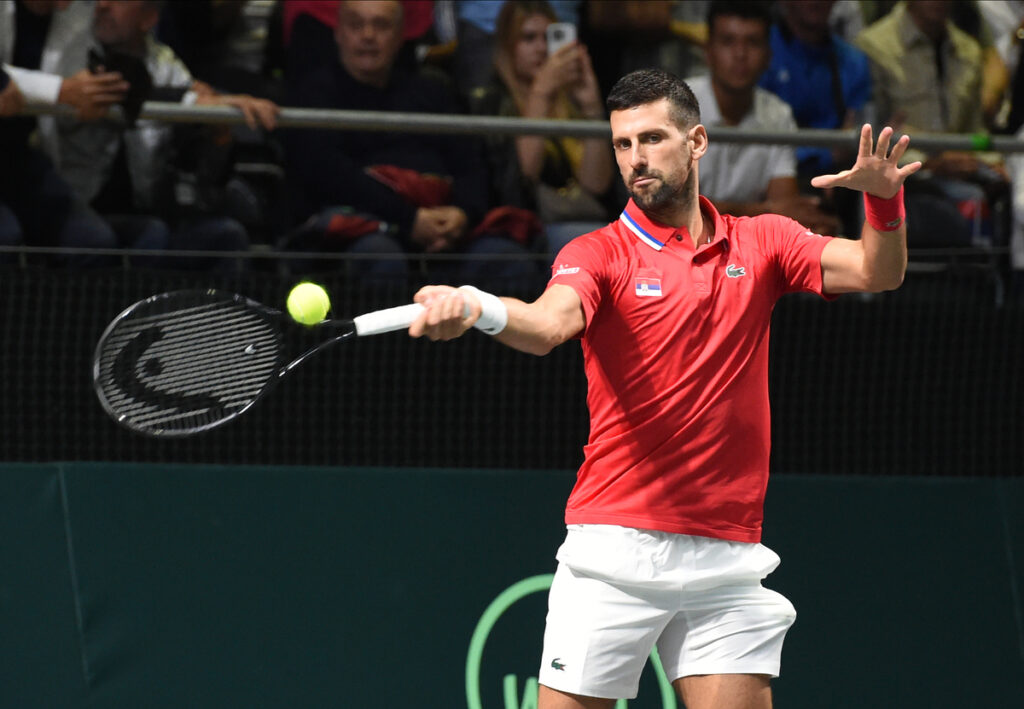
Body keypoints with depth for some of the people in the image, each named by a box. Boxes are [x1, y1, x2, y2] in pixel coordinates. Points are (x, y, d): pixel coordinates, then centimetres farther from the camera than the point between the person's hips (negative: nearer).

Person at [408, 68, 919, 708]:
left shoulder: (763, 244, 10)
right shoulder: (600, 254, -1)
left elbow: (877, 271, 1)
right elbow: (549, 324, -21)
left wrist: (884, 199, -20)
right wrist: (481, 310, -44)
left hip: (728, 557, 2)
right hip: (615, 552, -2)